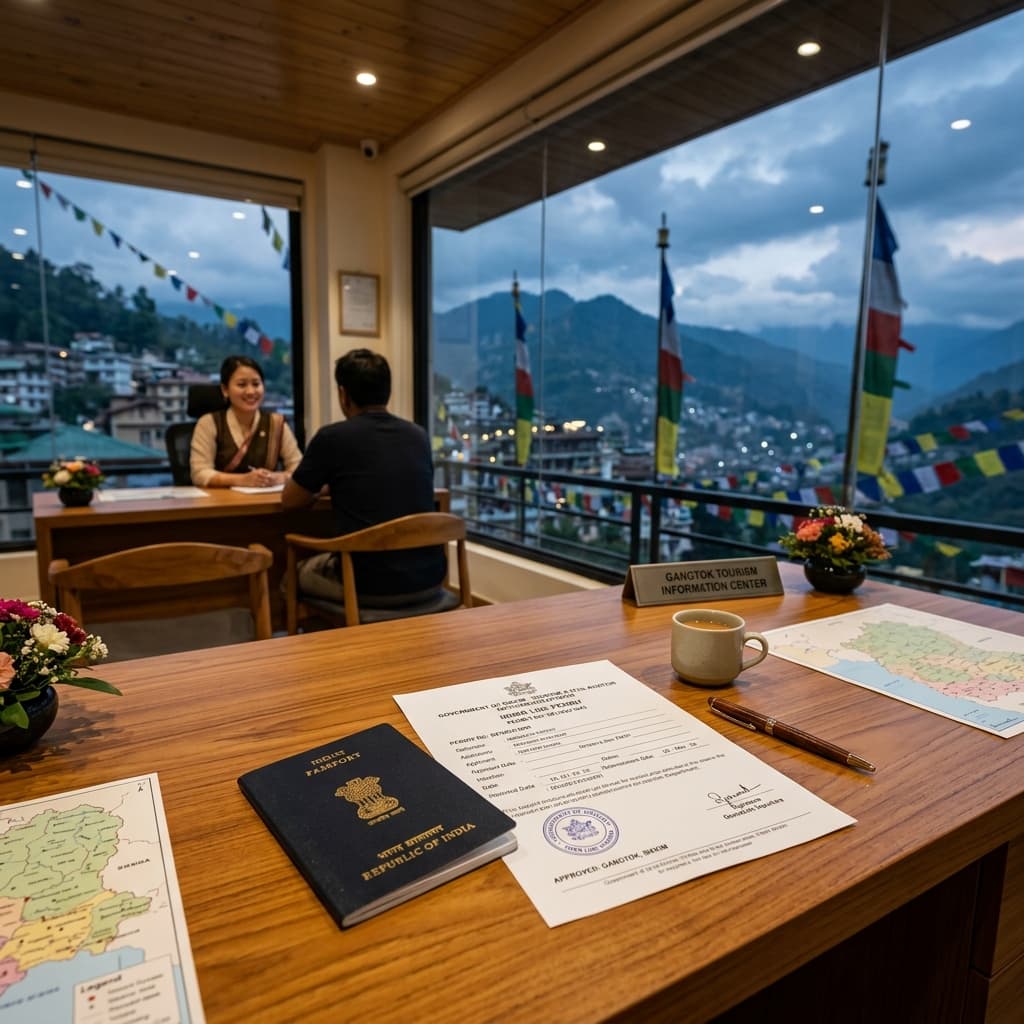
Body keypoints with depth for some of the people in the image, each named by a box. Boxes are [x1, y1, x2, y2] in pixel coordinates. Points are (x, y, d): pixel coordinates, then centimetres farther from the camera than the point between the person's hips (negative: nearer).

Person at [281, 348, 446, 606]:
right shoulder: (419, 436, 7)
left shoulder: (332, 437, -7)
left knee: (296, 573, 26)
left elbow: (290, 500, 8)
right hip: (429, 580, 5)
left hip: (370, 586, -5)